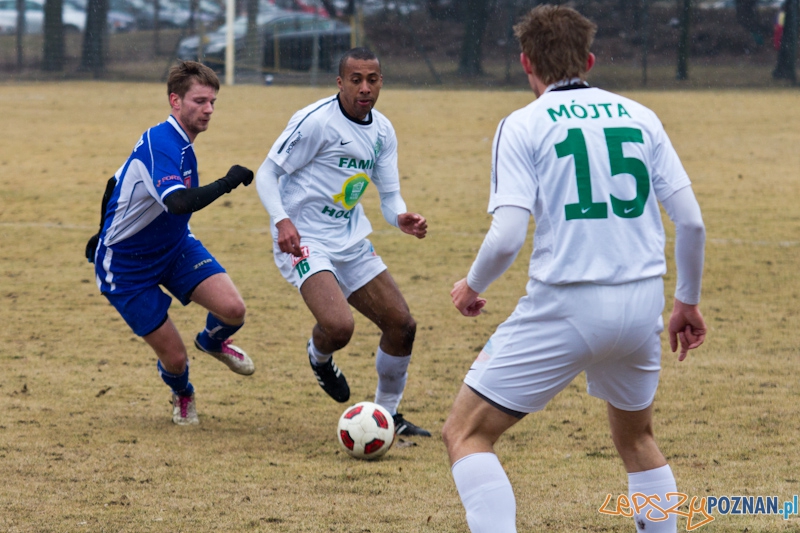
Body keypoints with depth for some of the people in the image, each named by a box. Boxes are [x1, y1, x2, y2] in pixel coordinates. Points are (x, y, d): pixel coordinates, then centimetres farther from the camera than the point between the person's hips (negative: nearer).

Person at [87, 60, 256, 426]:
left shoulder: (174, 141, 2)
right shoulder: (161, 144, -28)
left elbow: (116, 182, 16)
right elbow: (178, 202, -47)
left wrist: (106, 230, 29)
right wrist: (226, 183, -50)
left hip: (175, 247, 8)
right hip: (127, 267, -8)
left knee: (232, 309, -16)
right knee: (174, 358, -5)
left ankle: (213, 341, 22)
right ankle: (182, 394, 34)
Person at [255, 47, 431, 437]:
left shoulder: (382, 131, 7)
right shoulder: (316, 121, -16)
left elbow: (389, 195, 10)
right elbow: (266, 174, -12)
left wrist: (402, 219, -14)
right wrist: (282, 220, -28)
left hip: (351, 242, 7)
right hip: (303, 241, -7)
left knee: (402, 325, 4)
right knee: (339, 327, -27)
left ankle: (387, 414, 25)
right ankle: (318, 356, 12)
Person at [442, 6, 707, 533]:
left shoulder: (523, 125, -3)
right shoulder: (640, 118, 9)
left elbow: (506, 238, -13)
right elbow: (691, 221, 5)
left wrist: (471, 287, 7)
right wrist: (688, 301, 20)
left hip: (565, 306, -5)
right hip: (642, 306, 5)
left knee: (466, 433, 5)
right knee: (636, 436, 29)